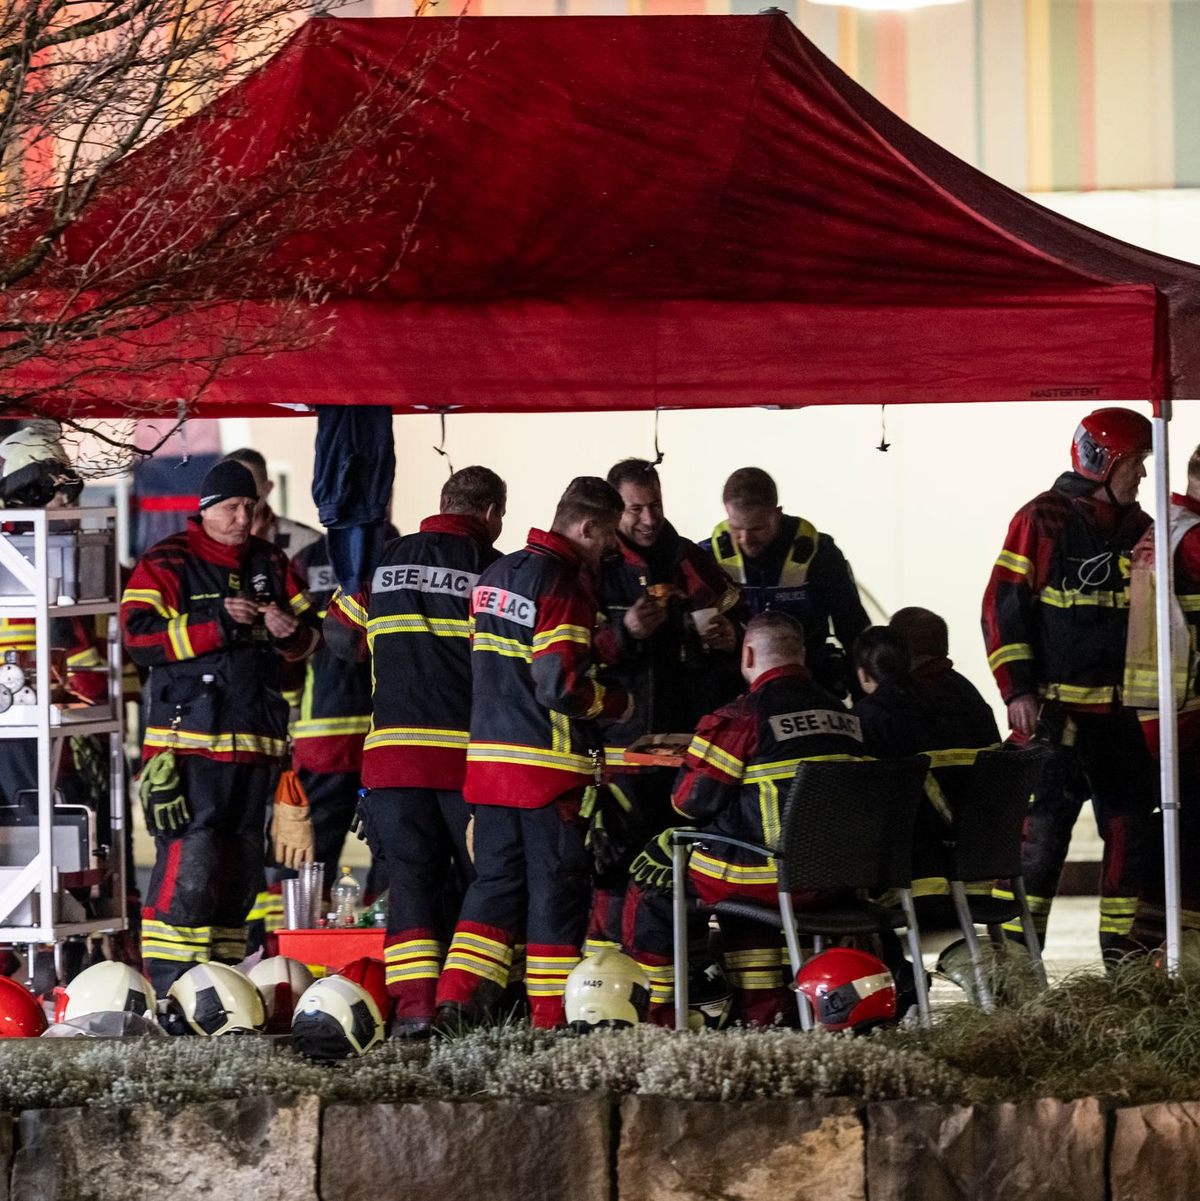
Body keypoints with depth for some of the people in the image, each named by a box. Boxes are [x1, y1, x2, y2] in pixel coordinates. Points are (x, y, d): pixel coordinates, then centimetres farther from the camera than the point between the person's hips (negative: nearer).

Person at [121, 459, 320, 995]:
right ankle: (167, 985, -14)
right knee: (188, 861, -15)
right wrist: (216, 624, -19)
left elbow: (310, 634, 18)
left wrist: (291, 631, -6)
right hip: (187, 739, -7)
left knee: (241, 862, 10)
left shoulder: (270, 564, 15)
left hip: (253, 739, 7)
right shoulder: (166, 563, -2)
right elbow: (139, 635, -13)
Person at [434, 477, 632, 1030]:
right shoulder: (563, 586, -15)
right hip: (550, 766, -8)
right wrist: (619, 704, -4)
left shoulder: (495, 575, 12)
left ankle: (456, 999, 2)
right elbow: (561, 687, -21)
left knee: (497, 879, 12)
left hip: (487, 756, 8)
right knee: (557, 885, 1)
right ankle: (553, 1017, 5)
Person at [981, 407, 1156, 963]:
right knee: (1041, 832, -8)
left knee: (1132, 828, 6)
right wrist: (1017, 689, -13)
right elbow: (1003, 606, -7)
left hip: (1121, 711, 6)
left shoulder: (1139, 528, 13)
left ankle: (1123, 955, 14)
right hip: (1056, 709, -6)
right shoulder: (1043, 520, -6)